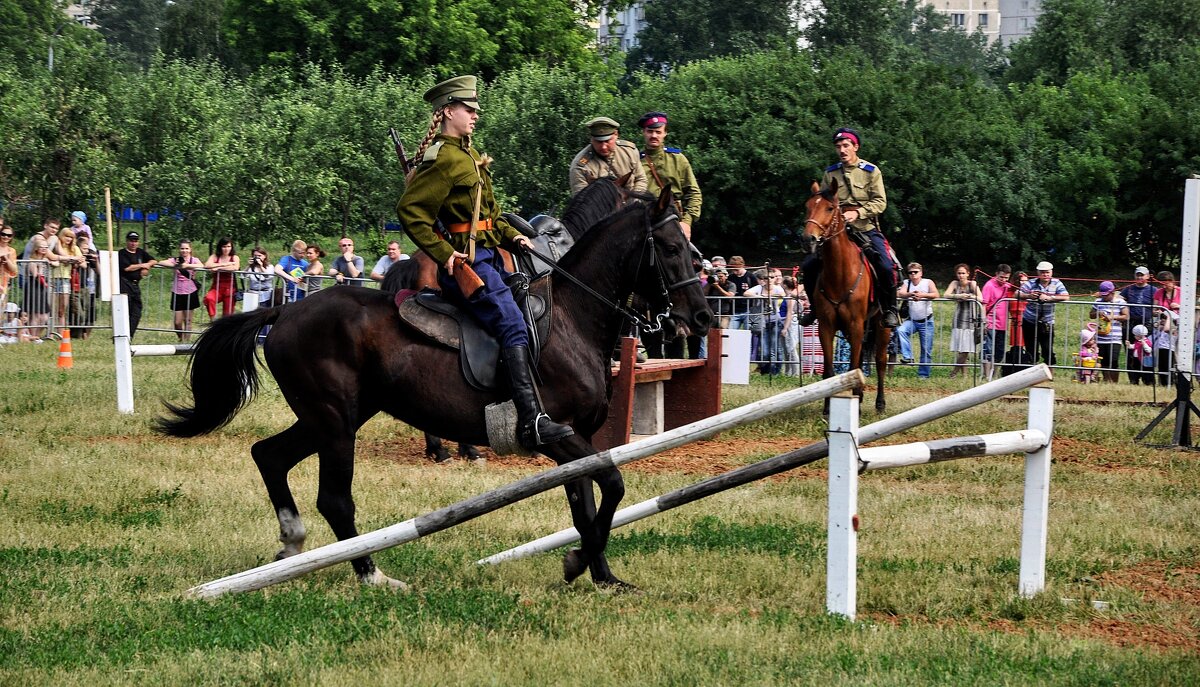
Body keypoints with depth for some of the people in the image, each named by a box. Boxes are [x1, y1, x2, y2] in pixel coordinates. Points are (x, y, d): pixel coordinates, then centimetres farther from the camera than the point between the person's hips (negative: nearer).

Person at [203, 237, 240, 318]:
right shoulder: (215, 257, 8)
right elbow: (207, 265, -12)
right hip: (216, 288, 0)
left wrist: (219, 268, -19)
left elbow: (235, 267, -18)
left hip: (230, 289, 0)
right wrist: (224, 264, -13)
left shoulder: (235, 258, 5)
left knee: (227, 315, 0)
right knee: (208, 298, -33)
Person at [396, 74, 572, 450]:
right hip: (465, 261, -11)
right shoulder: (443, 159, -12)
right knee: (513, 324, -23)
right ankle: (531, 421, -32)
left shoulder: (469, 157, 20)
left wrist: (512, 235, 13)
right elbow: (410, 210, -19)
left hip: (489, 256, 11)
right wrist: (443, 253, -21)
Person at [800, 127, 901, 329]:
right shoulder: (830, 173, 10)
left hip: (866, 228, -3)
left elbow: (880, 202, -5)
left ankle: (889, 310, -7)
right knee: (810, 265, -9)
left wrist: (858, 213, -19)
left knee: (885, 266, -25)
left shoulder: (871, 171, 1)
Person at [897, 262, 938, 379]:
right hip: (912, 320, 2)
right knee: (901, 330, -29)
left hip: (926, 321, -2)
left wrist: (922, 295, -34)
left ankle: (924, 373, 10)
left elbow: (935, 295, -18)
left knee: (926, 349, 0)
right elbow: (900, 294, -14)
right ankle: (907, 357, -27)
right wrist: (910, 294, -34)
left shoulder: (928, 283, -1)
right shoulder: (906, 283, 4)